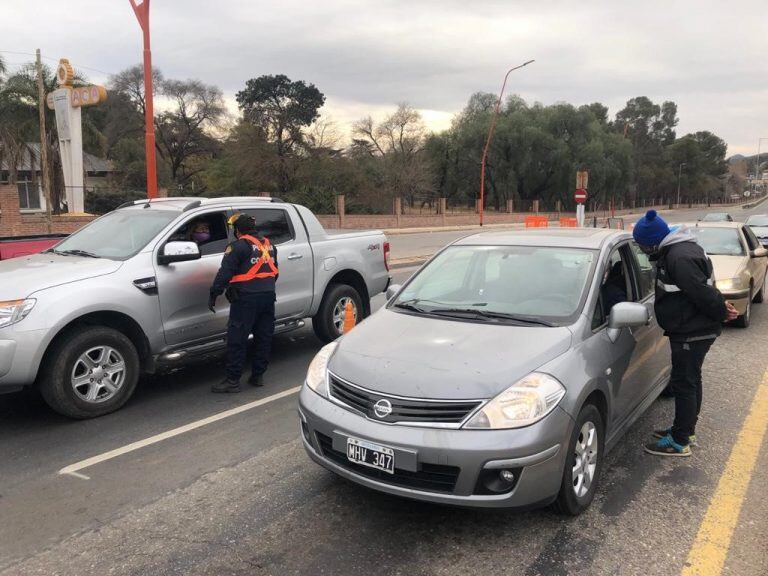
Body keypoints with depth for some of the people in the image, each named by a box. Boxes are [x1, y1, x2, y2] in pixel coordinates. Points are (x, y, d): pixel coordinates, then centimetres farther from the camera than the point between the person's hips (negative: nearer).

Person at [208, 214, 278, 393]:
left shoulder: (238, 247, -9)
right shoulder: (268, 245, 14)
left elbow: (225, 273, -12)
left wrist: (213, 295, -7)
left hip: (246, 298, -7)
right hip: (268, 296, 7)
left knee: (237, 340, -3)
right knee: (263, 337, 13)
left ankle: (232, 380, -1)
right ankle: (258, 375, 20)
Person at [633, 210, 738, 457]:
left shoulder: (680, 257, -25)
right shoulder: (678, 249, 11)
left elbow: (702, 292, -26)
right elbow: (703, 291, 16)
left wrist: (721, 311, -11)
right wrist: (721, 307, 8)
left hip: (692, 333, -11)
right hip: (693, 331, 11)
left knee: (684, 383, -3)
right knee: (690, 382, 20)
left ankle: (680, 442, 6)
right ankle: (686, 430, 34)